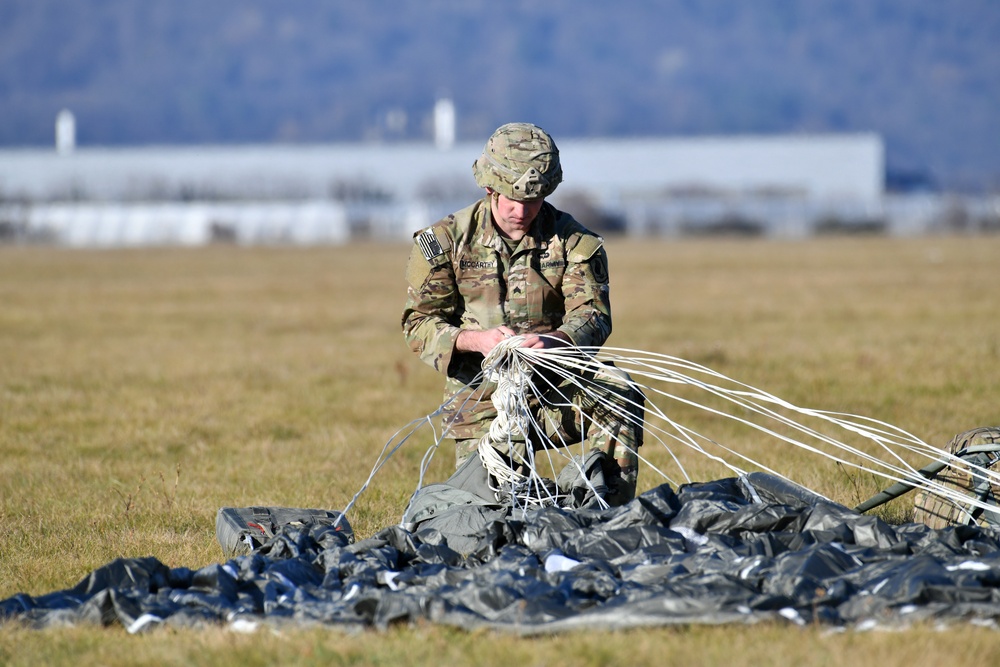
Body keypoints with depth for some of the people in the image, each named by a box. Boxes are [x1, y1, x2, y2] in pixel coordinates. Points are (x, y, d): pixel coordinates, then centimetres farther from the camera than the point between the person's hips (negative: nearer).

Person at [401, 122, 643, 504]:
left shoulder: (574, 241, 1)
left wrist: (554, 340, -34)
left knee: (620, 395, -30)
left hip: (558, 390, 0)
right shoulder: (445, 242, 1)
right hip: (481, 398, 0)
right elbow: (420, 324, -3)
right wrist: (474, 340, -24)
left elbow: (592, 317, -9)